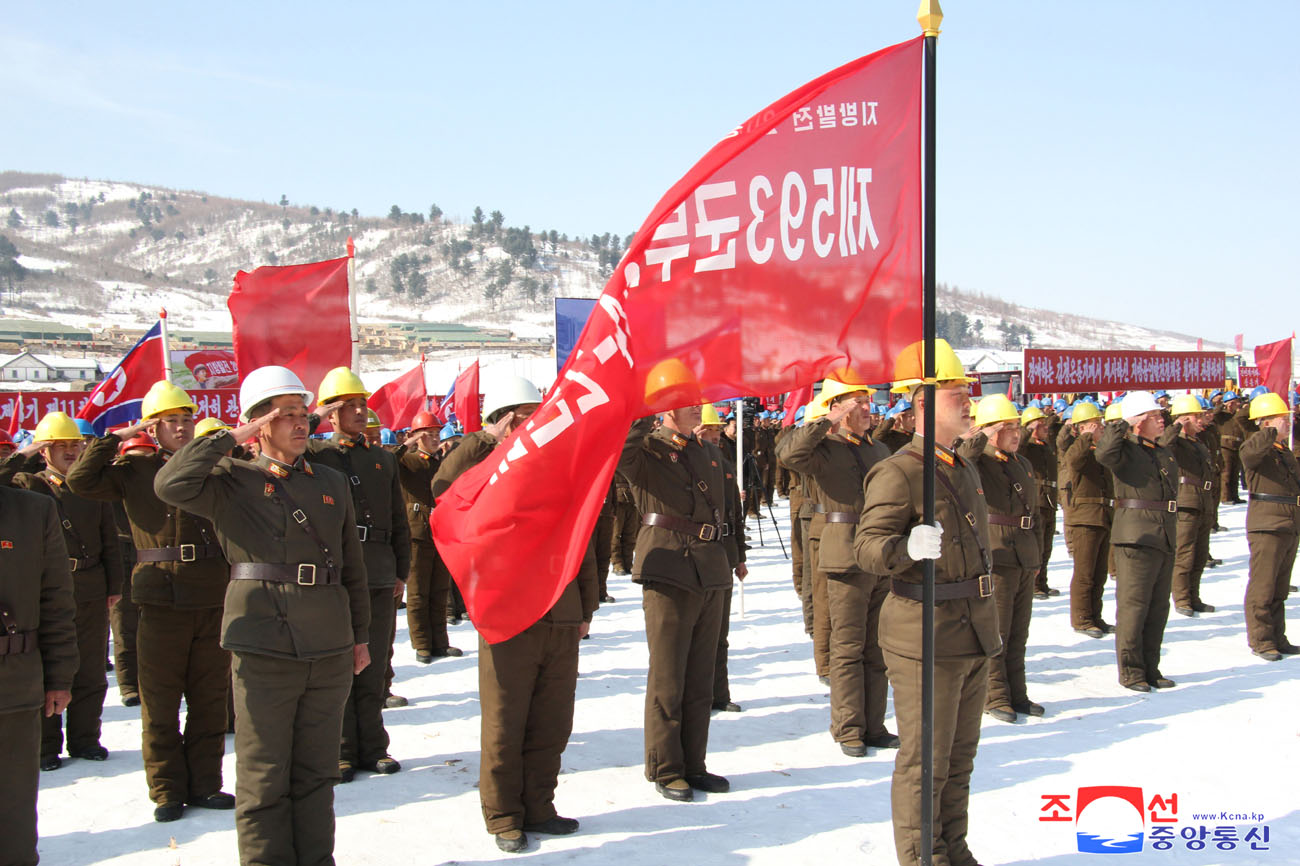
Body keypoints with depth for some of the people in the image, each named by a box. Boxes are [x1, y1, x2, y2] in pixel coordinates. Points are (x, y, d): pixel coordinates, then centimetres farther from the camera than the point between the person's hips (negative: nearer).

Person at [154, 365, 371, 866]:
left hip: (330, 649, 4)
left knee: (316, 772, 12)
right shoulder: (234, 482, 2)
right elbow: (171, 486, -18)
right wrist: (232, 439, -10)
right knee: (264, 777, 1)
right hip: (264, 648, -4)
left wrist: (360, 635, 18)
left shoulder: (332, 483, 15)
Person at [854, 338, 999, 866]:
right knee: (924, 762, 0)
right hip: (926, 639, -8)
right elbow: (867, 548, -21)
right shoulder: (898, 473, -13)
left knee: (960, 757, 17)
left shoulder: (965, 471, 15)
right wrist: (907, 547, -42)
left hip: (972, 638, 9)